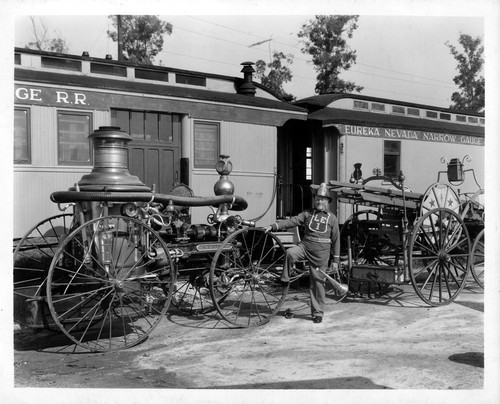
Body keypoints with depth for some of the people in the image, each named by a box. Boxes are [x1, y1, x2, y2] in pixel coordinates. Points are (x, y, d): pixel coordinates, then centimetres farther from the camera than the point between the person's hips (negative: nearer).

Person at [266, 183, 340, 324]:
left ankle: (318, 313, 15)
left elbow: (336, 240, 7)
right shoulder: (307, 214, 6)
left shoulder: (332, 218, 4)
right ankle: (285, 280, -14)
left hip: (321, 253, -1)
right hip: (305, 246, 1)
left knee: (318, 283, 2)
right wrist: (274, 226, -16)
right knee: (290, 253, -31)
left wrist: (335, 260, 5)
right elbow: (292, 221, -3)